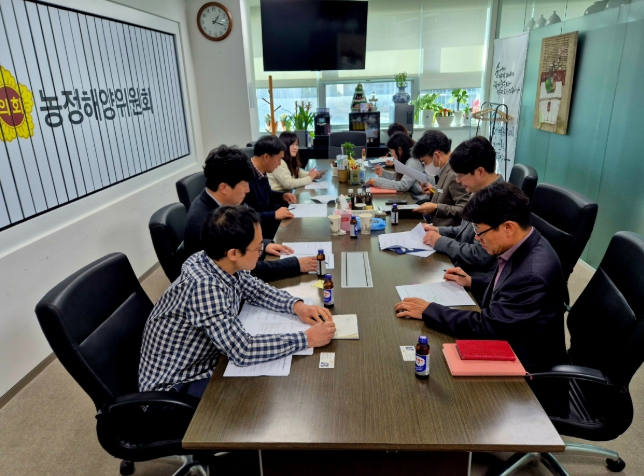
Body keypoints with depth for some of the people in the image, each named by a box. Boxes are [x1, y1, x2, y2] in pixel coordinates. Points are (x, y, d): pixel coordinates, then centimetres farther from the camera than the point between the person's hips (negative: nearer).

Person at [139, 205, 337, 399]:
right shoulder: (205, 286, -35)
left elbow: (256, 289, 7)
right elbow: (244, 351, -34)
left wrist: (297, 305, -9)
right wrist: (307, 338, -26)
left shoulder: (220, 263, -11)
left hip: (202, 362, 7)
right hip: (174, 386, -7)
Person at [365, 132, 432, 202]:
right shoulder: (408, 160, 9)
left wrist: (378, 182, -18)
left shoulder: (413, 161, -17)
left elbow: (403, 185, -24)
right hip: (413, 198, 8)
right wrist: (383, 173, 7)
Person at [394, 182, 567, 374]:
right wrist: (472, 282, 5)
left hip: (524, 362, -7)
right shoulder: (519, 247, -6)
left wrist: (428, 310, -23)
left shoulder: (533, 273, -33)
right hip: (506, 339, 7)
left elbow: (486, 325, -28)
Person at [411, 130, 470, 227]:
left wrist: (436, 208, -20)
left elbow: (465, 210, -23)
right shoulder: (446, 170, 10)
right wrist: (435, 190, 14)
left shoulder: (455, 174, -19)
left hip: (448, 232, -9)